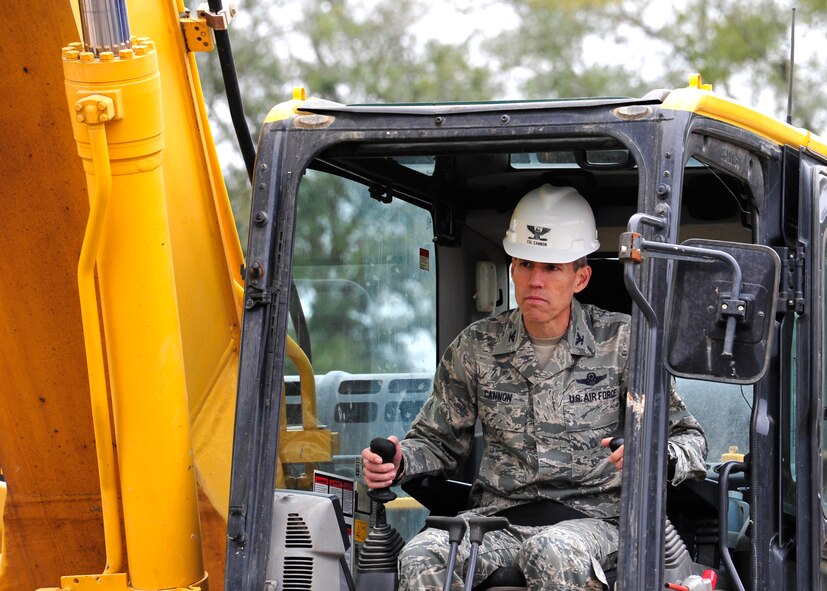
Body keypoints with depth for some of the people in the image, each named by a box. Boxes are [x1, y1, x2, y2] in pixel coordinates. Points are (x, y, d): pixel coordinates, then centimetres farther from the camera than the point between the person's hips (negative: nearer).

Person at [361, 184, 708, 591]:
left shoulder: (619, 342, 1)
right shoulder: (476, 347, 8)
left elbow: (689, 438, 3)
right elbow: (438, 440, 19)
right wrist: (399, 461, -5)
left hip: (591, 516, -3)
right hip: (500, 517, 3)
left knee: (552, 552, -40)